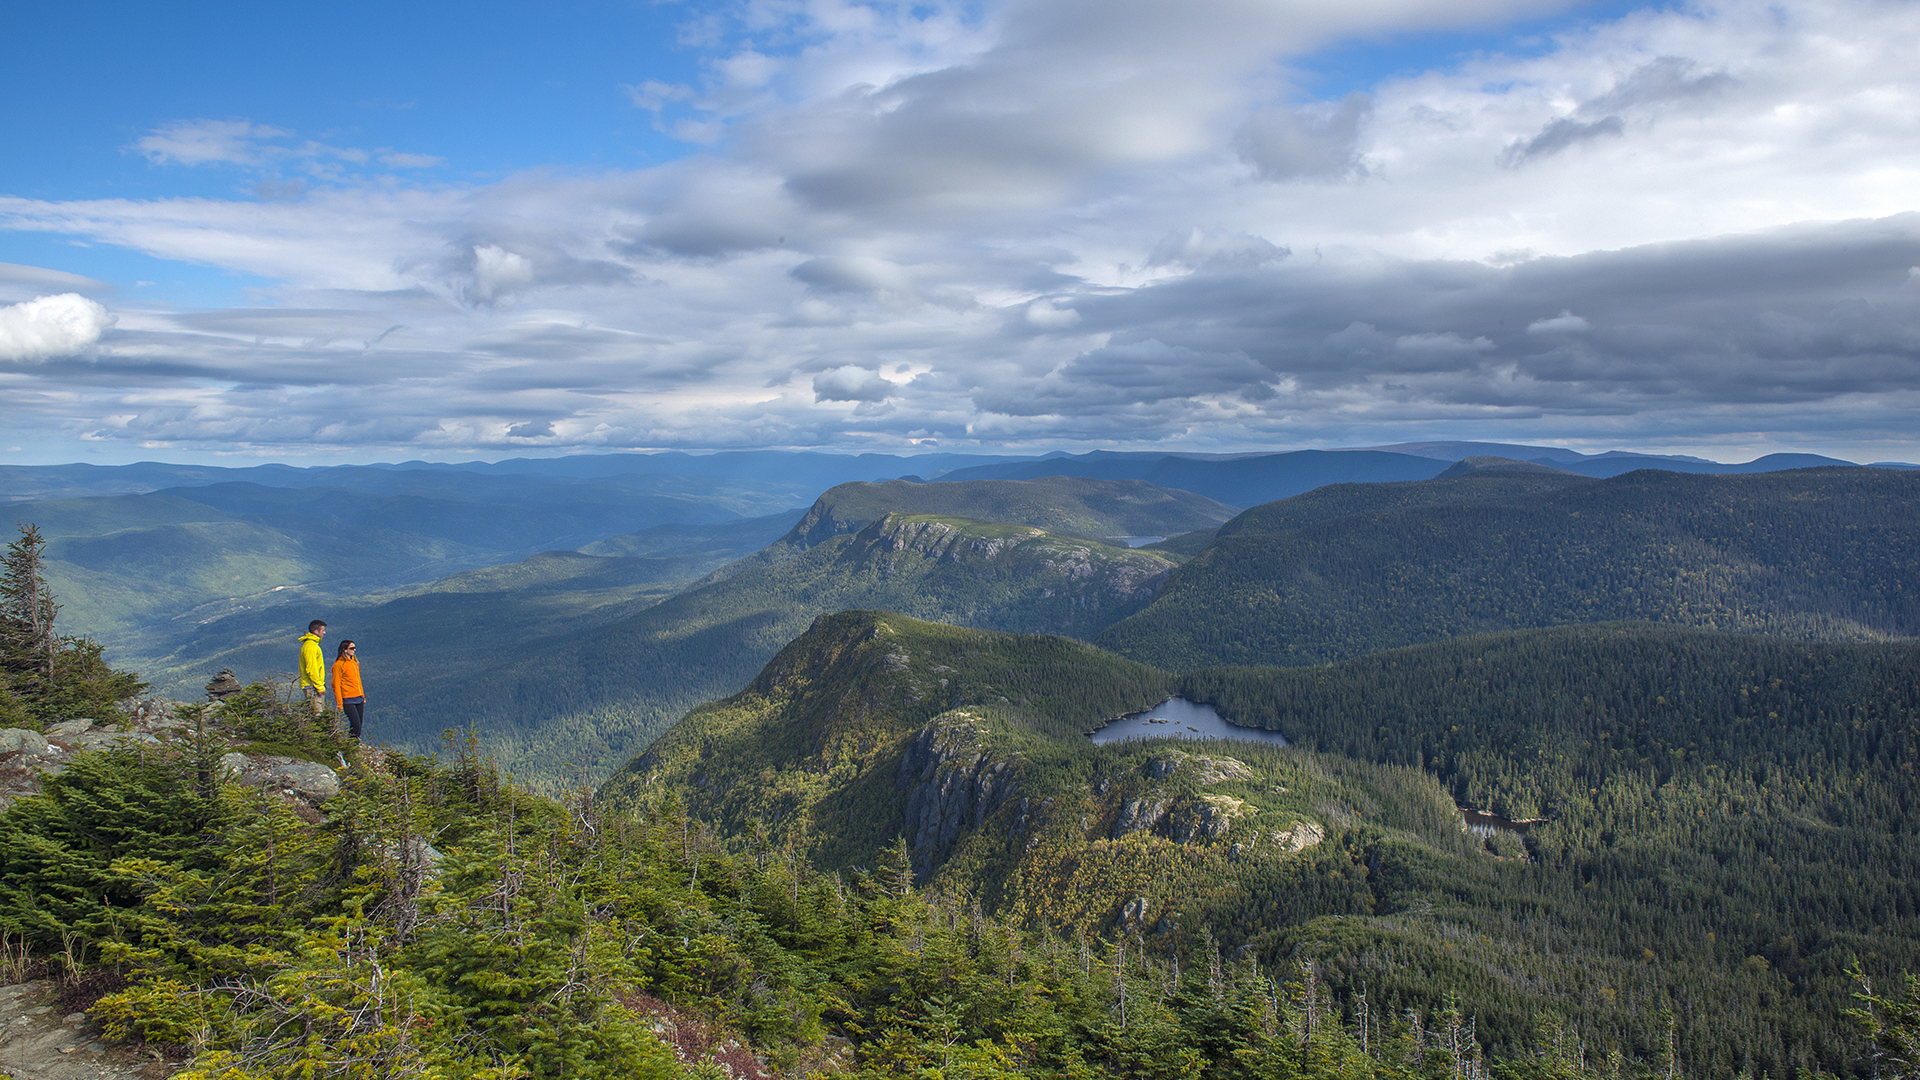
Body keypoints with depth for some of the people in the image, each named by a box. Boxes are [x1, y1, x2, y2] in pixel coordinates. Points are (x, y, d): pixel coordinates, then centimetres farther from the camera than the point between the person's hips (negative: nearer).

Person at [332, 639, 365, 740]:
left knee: (359, 724, 7)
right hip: (348, 700, -7)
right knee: (355, 724, -13)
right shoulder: (339, 664, -7)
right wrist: (339, 704, -12)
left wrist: (363, 696, 18)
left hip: (359, 698, 7)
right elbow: (336, 685, -9)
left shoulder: (354, 662, 15)